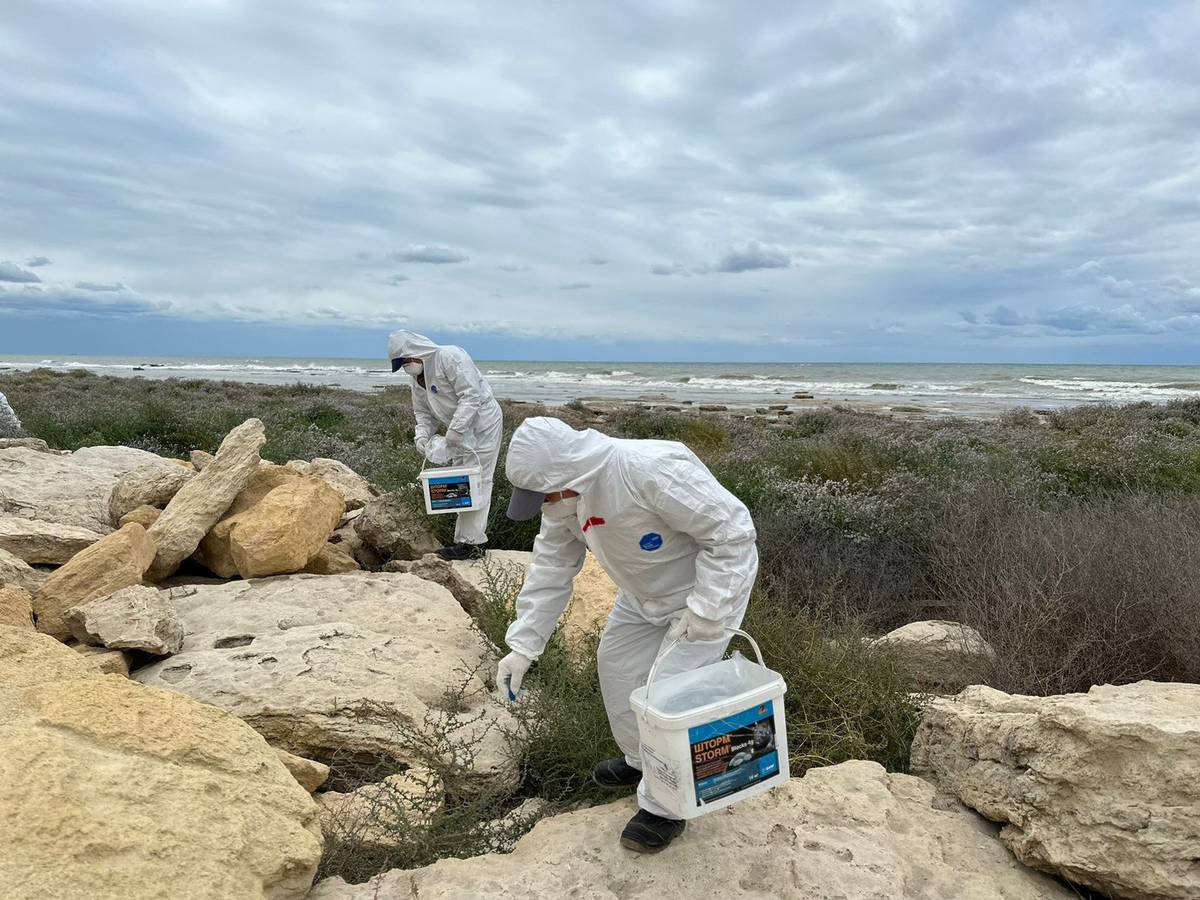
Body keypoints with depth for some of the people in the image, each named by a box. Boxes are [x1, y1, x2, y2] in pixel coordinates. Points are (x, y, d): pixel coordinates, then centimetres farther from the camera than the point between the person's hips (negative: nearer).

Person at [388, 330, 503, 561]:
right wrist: (422, 435, -7)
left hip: (482, 425, -10)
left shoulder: (450, 357, -21)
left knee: (475, 482, -9)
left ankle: (471, 544, -5)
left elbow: (472, 396, -27)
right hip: (461, 431, 10)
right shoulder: (418, 378, 8)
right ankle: (466, 539, 18)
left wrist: (454, 431, -28)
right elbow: (423, 412, 14)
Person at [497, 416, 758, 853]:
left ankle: (663, 808, 13)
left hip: (710, 587, -8)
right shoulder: (565, 494, -13)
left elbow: (732, 530, -33)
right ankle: (641, 761, 40)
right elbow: (552, 567, -5)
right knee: (617, 662, 17)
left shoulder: (654, 470, -40)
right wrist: (523, 644, -9)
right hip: (646, 591, 8)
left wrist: (704, 614, -31)